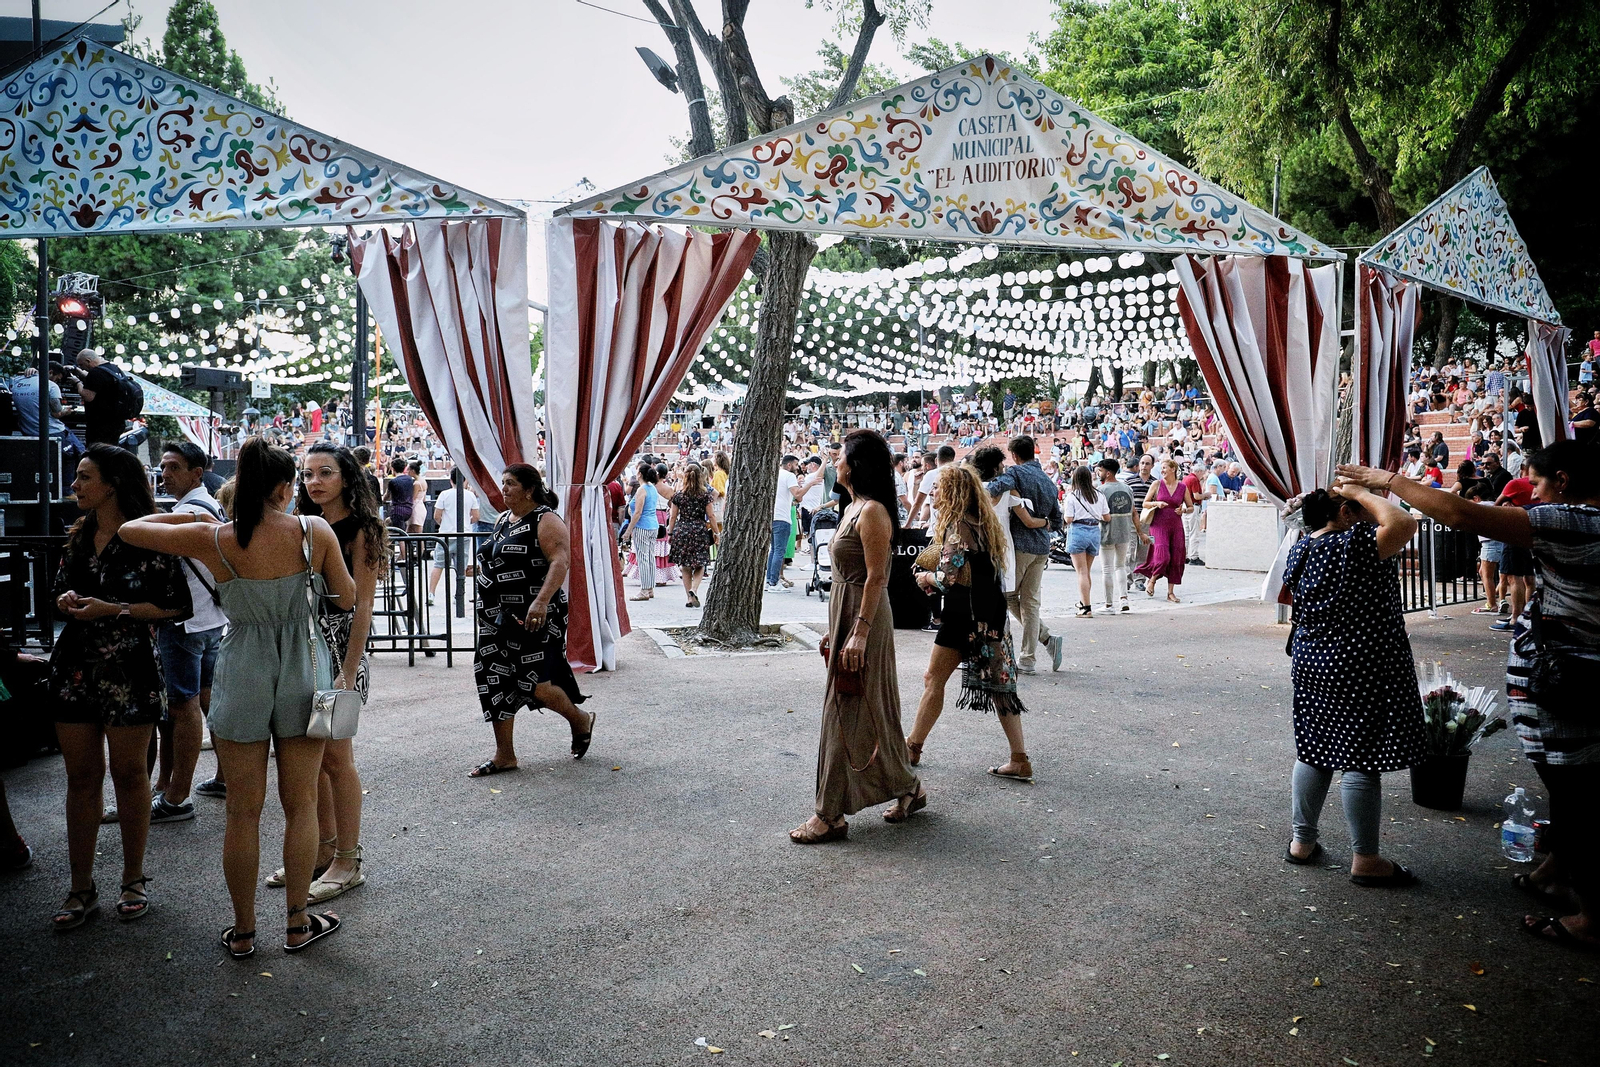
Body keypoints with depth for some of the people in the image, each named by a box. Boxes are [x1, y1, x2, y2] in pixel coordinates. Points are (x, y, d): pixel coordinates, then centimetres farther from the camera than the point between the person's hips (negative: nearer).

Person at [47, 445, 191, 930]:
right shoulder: (79, 536, 11)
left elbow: (178, 605, -11)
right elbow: (62, 587, 24)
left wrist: (112, 608, -17)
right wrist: (66, 600, 0)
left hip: (128, 670, -6)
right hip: (75, 667, 6)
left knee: (128, 773, 5)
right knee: (81, 777, 9)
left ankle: (134, 879, 21)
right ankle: (81, 888, 19)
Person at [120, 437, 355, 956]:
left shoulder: (212, 539, -9)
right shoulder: (314, 531, -10)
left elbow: (131, 529, 5)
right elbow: (347, 599, 0)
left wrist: (190, 515, 16)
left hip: (243, 675, 0)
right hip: (304, 673, 0)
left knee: (243, 810, 10)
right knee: (300, 804, 11)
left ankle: (242, 932, 22)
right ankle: (297, 924, 20)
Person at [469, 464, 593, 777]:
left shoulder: (545, 520, -11)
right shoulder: (503, 521, 16)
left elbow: (561, 560, -23)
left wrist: (541, 601, -34)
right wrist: (489, 609, 25)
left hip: (533, 618, -9)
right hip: (498, 619, 9)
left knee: (535, 685, -10)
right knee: (496, 681, 7)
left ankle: (580, 721, 18)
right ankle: (504, 754, 16)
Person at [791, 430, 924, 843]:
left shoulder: (872, 512, -16)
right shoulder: (852, 508, 14)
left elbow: (876, 577, -20)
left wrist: (859, 632, -23)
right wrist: (834, 628, 19)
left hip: (864, 620, -10)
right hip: (845, 615, 10)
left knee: (848, 712, -4)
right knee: (852, 709, 15)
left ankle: (831, 815, 4)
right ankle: (907, 788, 28)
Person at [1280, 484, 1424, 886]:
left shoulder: (1300, 549, 7)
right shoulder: (1353, 543, -18)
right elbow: (1403, 524, -26)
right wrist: (1361, 493, -13)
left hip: (1312, 664, 8)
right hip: (1360, 668, -8)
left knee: (1313, 752, 15)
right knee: (1361, 761, -1)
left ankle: (1302, 841, 23)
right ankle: (1365, 859, 6)